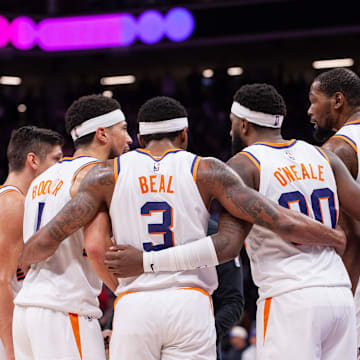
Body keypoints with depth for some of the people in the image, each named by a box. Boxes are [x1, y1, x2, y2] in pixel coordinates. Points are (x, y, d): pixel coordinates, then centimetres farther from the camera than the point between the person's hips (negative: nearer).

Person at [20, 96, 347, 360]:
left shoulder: (108, 174, 9)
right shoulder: (206, 171, 6)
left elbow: (49, 239, 5)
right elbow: (280, 222, -1)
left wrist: (19, 262, 26)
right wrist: (339, 238, 12)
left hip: (134, 306, 1)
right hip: (191, 303, -1)